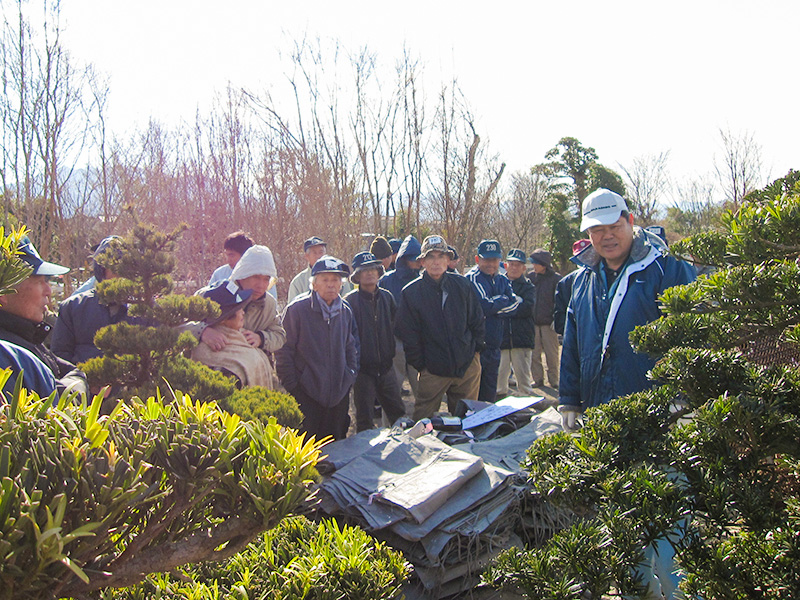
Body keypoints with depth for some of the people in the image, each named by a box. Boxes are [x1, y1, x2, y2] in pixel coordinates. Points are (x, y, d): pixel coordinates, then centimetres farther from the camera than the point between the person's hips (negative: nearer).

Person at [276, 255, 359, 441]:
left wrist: (350, 376, 11)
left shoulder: (345, 311, 8)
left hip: (339, 394, 5)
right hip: (306, 395, -5)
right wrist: (292, 385, -11)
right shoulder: (297, 309, -9)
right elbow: (284, 351, -8)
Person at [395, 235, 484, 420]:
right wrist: (420, 364, -4)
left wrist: (475, 349, 6)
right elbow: (408, 335, -3)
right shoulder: (411, 292, -6)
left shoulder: (462, 285, 1)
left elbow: (477, 320, 10)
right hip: (433, 370, -2)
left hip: (468, 366, 2)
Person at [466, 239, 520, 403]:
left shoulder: (502, 280, 13)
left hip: (494, 346, 7)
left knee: (490, 394, 16)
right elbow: (483, 307, -20)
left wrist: (495, 304, -12)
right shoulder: (472, 278, -9)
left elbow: (514, 306, 1)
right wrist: (503, 301, -4)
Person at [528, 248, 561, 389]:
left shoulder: (556, 279, -3)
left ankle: (553, 380, 13)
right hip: (533, 322, 4)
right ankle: (538, 379, 13)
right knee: (534, 353, 4)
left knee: (552, 353, 2)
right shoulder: (531, 277, 9)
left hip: (548, 323, -4)